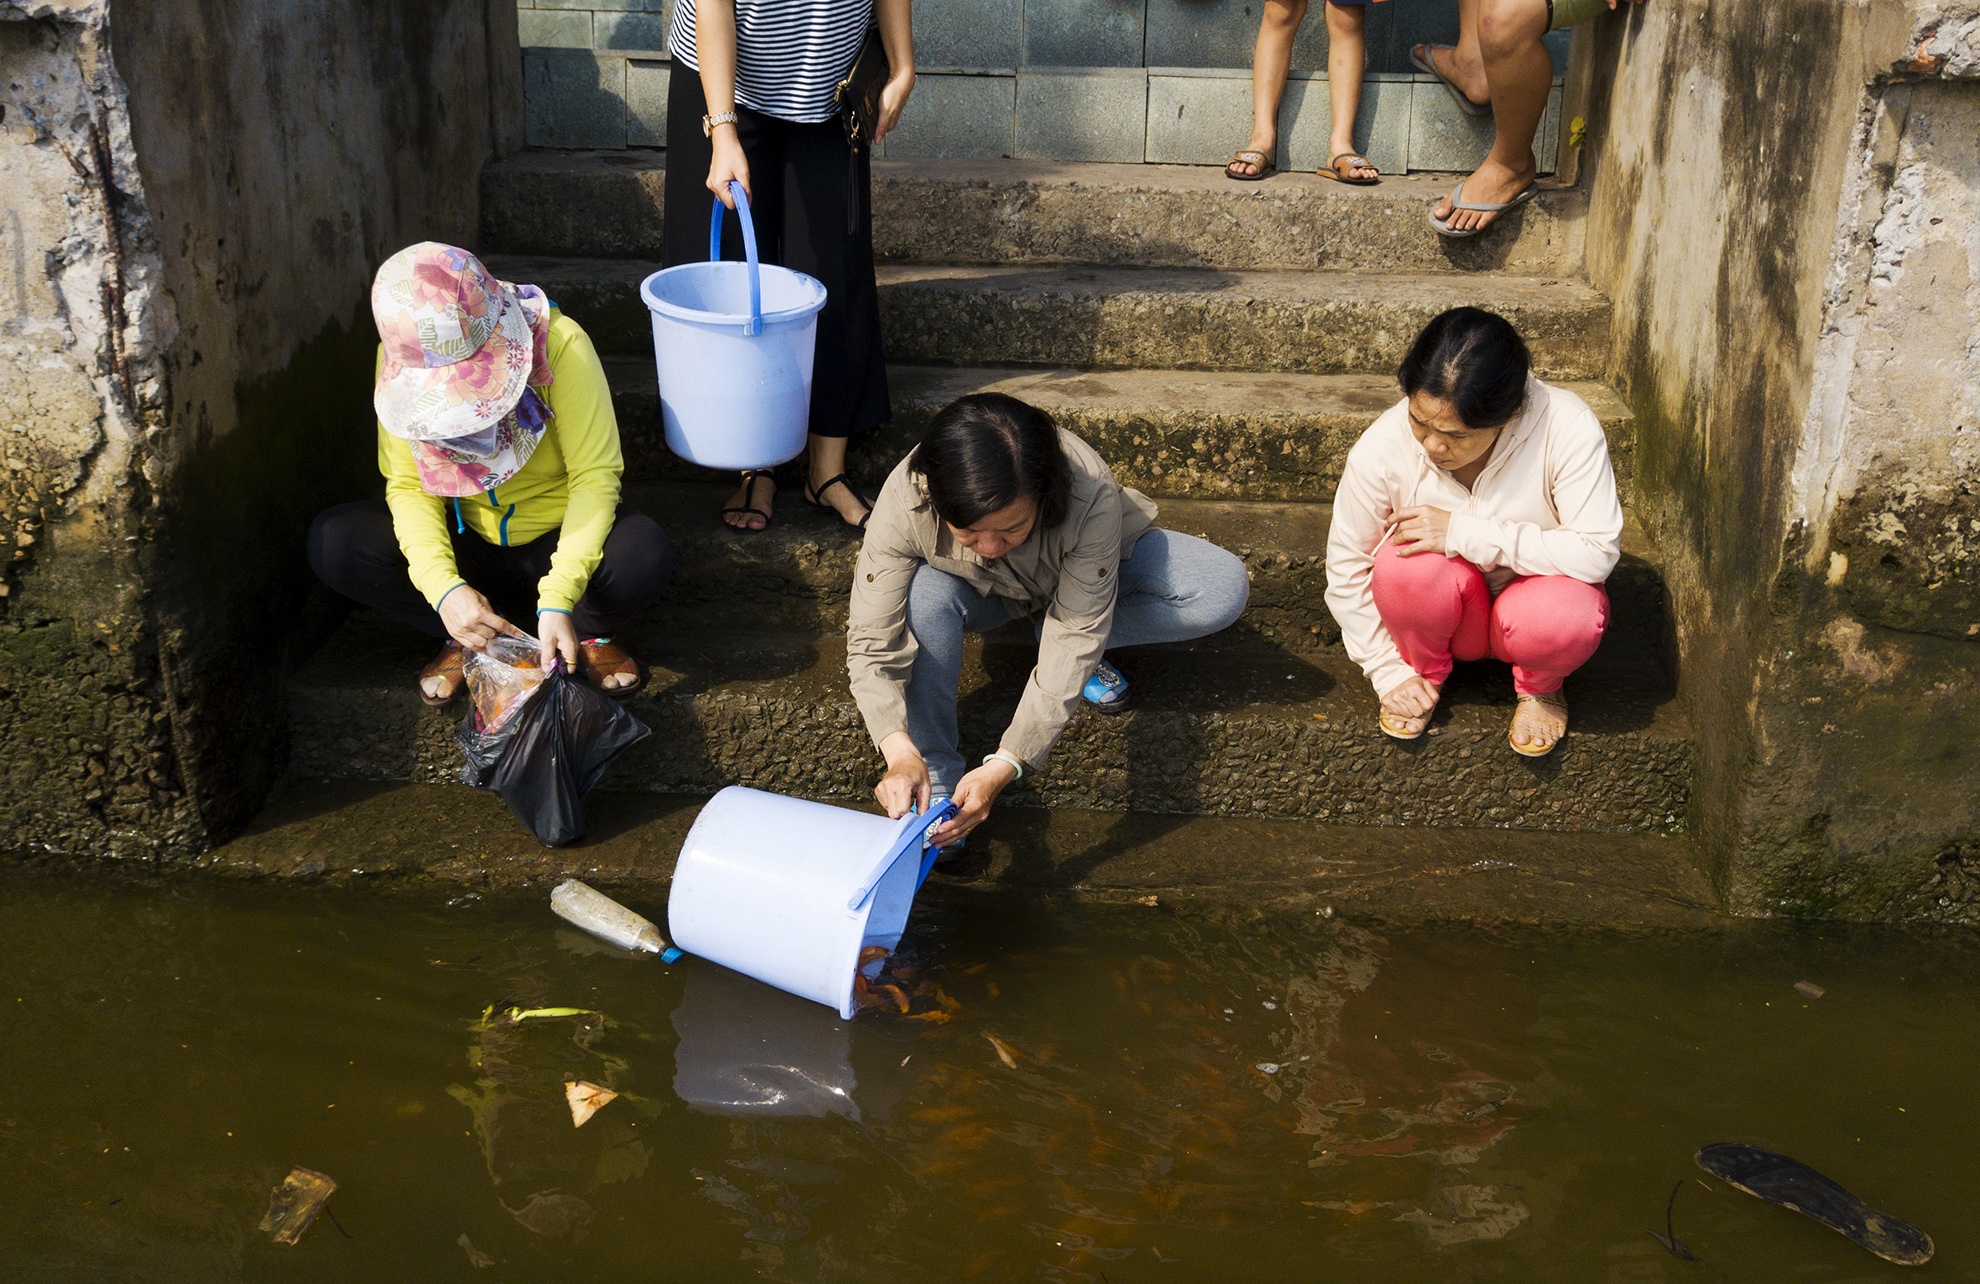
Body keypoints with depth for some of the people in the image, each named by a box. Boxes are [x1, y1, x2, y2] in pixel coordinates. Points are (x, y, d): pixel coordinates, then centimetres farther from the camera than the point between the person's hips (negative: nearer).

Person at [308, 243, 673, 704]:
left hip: (557, 538, -2)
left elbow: (595, 475, -26)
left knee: (645, 555, -35)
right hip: (469, 541, 3)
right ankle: (467, 641, -4)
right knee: (332, 541, -21)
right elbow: (407, 485, -13)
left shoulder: (559, 344, -27)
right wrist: (443, 588, -31)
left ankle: (588, 632, -1)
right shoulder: (400, 363, -17)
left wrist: (558, 600, -37)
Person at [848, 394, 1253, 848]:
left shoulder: (1091, 497, -41)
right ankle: (936, 779, -19)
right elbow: (872, 644, -33)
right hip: (982, 593, 0)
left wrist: (1003, 767, -45)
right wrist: (901, 755, -49)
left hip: (1082, 569, 0)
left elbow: (1075, 641, -37)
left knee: (1225, 588, -25)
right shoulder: (903, 504, -37)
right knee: (924, 595, -37)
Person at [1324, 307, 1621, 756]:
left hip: (1533, 595, -1)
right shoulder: (1382, 448, -22)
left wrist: (1465, 533, -33)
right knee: (1408, 564, -33)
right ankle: (1427, 672, 1)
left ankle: (1539, 686, 2)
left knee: (1565, 618, -36)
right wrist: (1390, 672, -8)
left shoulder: (1567, 429, -27)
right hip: (1442, 617, 1)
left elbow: (1598, 553, -29)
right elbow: (1346, 571, -8)